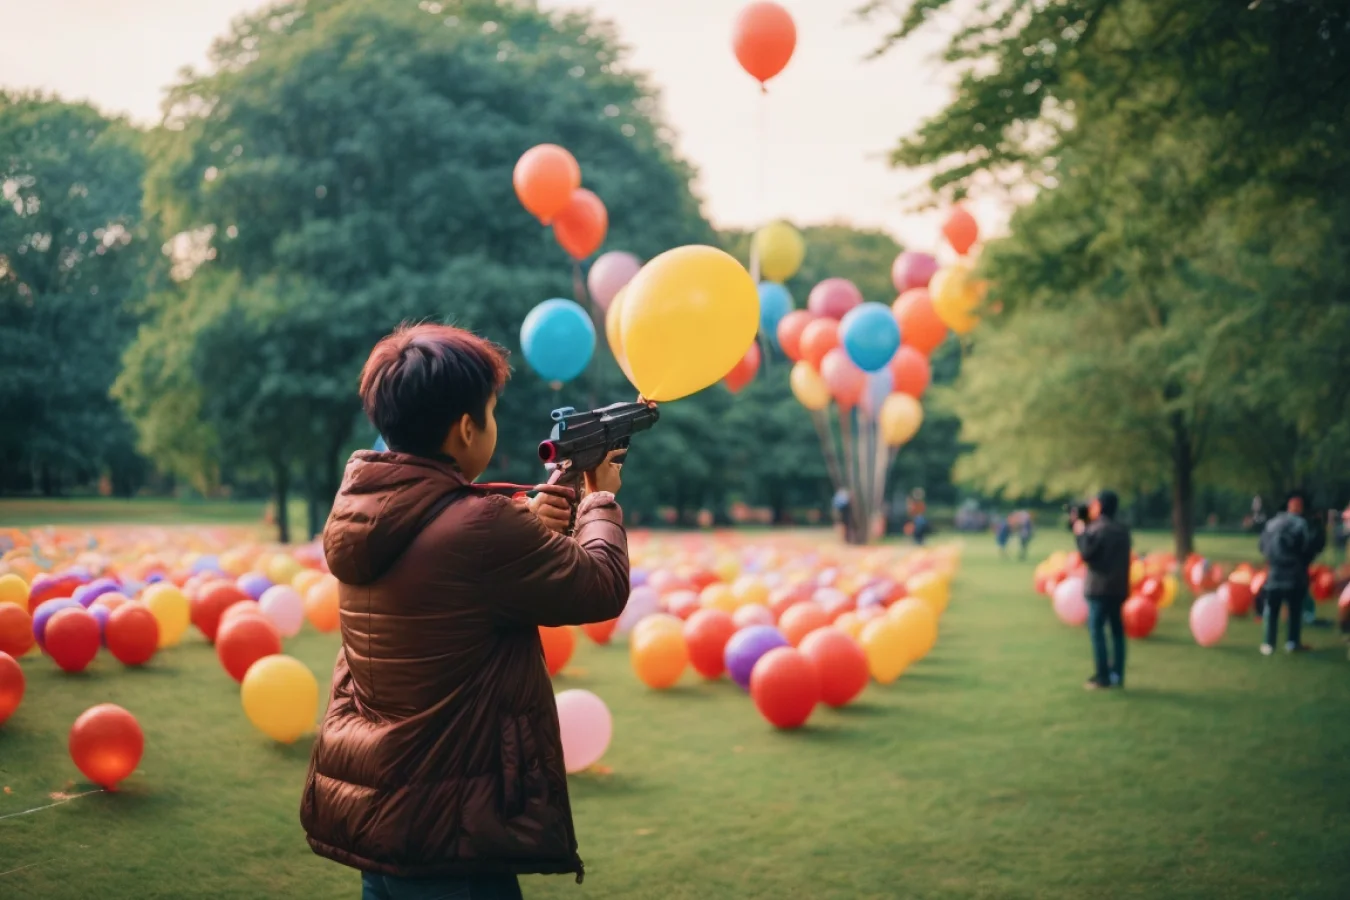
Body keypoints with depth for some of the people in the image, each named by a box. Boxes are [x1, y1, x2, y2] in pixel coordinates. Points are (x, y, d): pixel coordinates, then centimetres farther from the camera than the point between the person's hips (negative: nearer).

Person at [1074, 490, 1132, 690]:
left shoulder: (1097, 529, -12)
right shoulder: (1122, 530, 12)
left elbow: (1086, 553, -14)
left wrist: (1081, 533, -1)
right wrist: (1085, 531, 17)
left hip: (1099, 588, -7)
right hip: (1119, 588, 7)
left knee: (1097, 630, -4)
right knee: (1117, 630, 10)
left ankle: (1102, 676, -7)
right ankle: (1117, 675, 12)